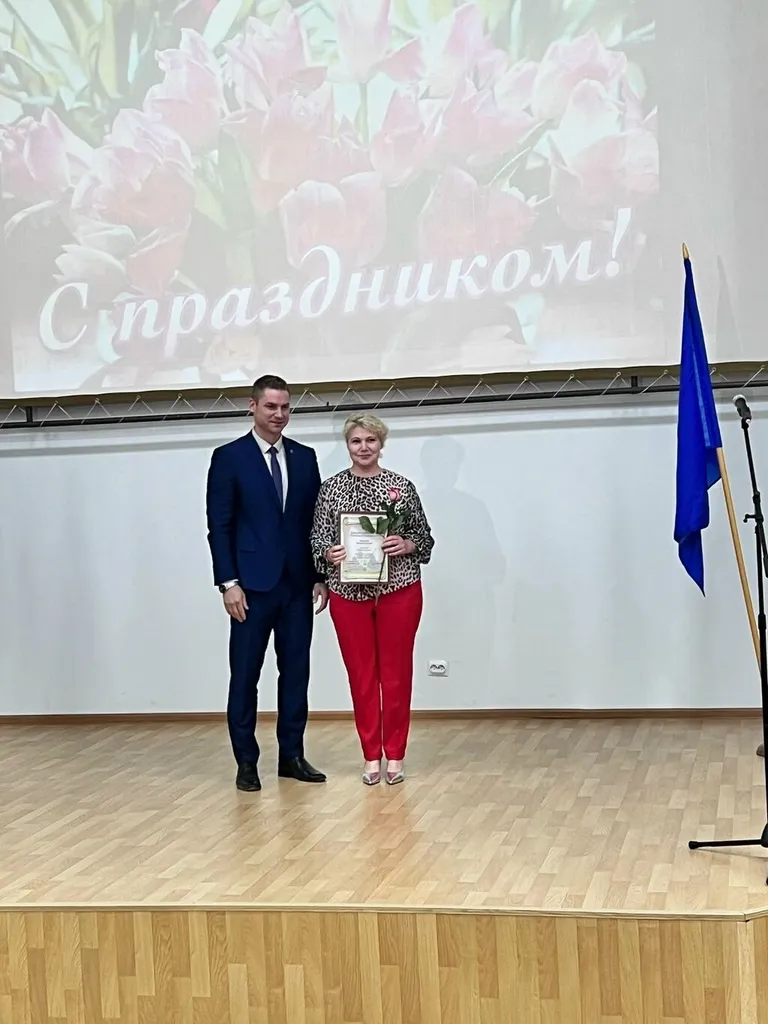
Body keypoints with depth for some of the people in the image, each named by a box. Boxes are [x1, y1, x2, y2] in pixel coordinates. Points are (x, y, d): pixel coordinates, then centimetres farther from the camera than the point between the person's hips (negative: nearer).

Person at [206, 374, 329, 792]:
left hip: (297, 584, 4)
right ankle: (246, 762, 10)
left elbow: (315, 521, 11)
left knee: (296, 672, 7)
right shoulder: (229, 457, -2)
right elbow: (219, 525, -5)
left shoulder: (305, 457, 10)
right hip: (253, 584, -4)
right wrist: (228, 582, -11)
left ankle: (291, 756, 17)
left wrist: (320, 576, 6)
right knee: (245, 676, 2)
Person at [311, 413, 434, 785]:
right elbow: (317, 541, 5)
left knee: (397, 673, 4)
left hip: (398, 590, -1)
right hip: (349, 593, 1)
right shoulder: (330, 489, 4)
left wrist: (405, 545, -15)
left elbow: (425, 539, 5)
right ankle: (371, 756, 17)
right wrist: (329, 553, -16)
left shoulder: (402, 486, 2)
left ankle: (395, 755, 15)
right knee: (361, 675, 7)